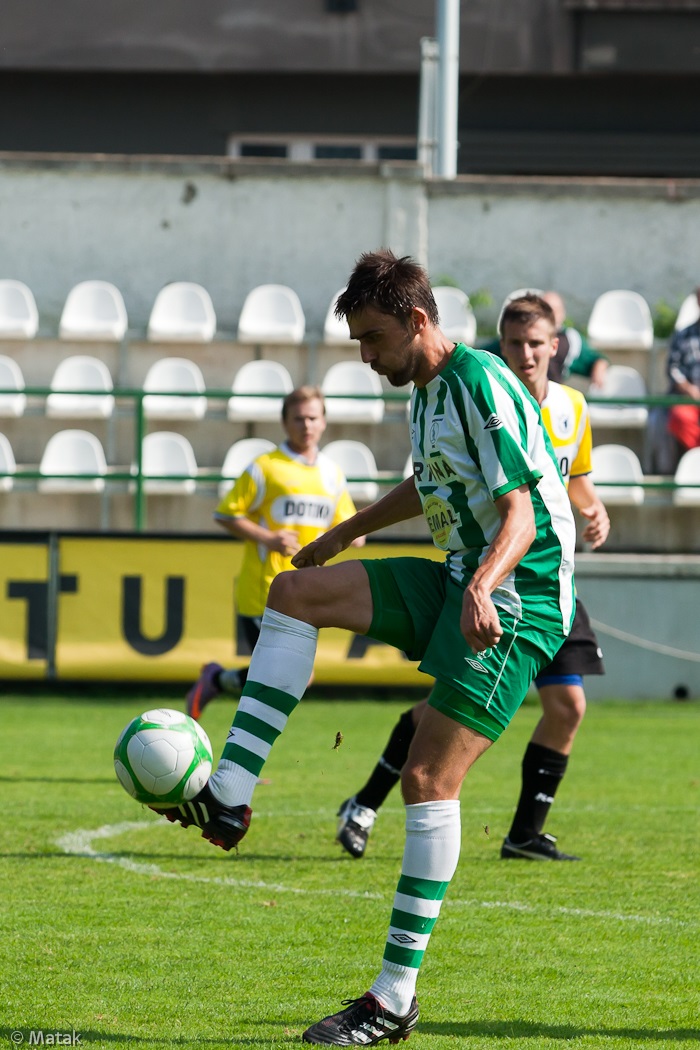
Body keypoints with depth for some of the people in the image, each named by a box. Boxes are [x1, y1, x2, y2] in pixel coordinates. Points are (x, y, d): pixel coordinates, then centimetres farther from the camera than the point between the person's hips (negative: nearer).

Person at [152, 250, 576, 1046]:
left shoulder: (480, 384, -17)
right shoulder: (425, 390, 12)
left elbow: (522, 515, -24)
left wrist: (483, 589, -41)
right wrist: (345, 533, 42)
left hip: (519, 593, -10)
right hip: (458, 581, 10)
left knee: (428, 777, -15)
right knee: (295, 592, 1)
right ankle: (228, 799, -7)